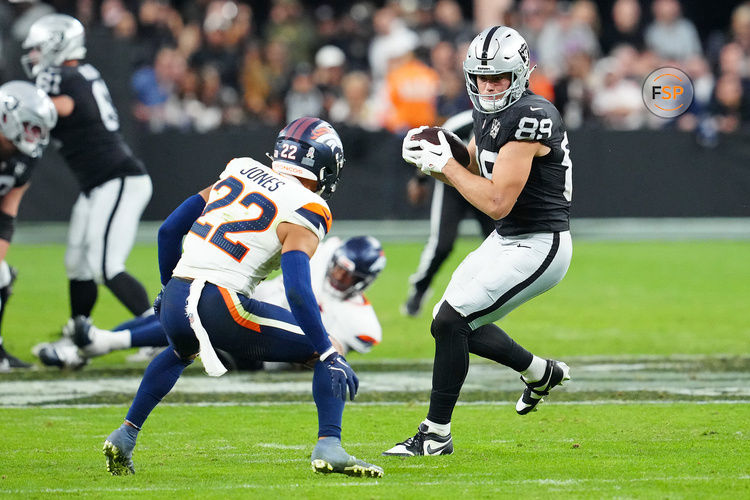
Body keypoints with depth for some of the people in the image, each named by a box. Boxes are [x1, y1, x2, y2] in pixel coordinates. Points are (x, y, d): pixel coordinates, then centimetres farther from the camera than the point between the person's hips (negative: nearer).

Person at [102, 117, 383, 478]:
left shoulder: (238, 174, 17)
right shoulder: (303, 213, -2)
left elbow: (169, 230, 22)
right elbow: (297, 290, -17)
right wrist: (328, 354, -14)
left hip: (175, 301, 6)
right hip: (221, 309, -6)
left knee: (181, 351, 42)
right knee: (329, 358, 5)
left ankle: (125, 436, 35)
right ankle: (328, 446, -13)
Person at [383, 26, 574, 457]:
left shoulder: (528, 119, -25)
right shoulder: (491, 114, 5)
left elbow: (497, 202, -28)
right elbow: (474, 174, 18)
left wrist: (446, 165, -18)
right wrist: (432, 161, -2)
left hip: (537, 248, -10)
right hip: (506, 241, 10)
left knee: (449, 323, -15)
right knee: (456, 322, 20)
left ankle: (437, 435, -3)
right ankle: (541, 372, 39)